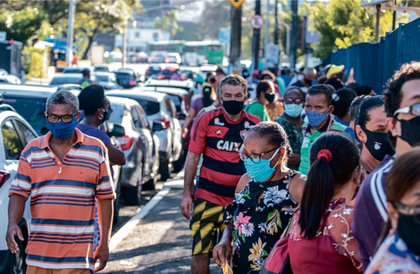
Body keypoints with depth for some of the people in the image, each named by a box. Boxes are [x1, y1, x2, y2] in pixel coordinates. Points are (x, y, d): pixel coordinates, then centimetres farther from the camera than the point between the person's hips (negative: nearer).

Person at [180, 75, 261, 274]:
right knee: (200, 253, -3)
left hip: (240, 201, 1)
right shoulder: (207, 120, -4)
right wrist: (187, 194, -4)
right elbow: (192, 158, 0)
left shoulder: (255, 125, -1)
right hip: (207, 197, -1)